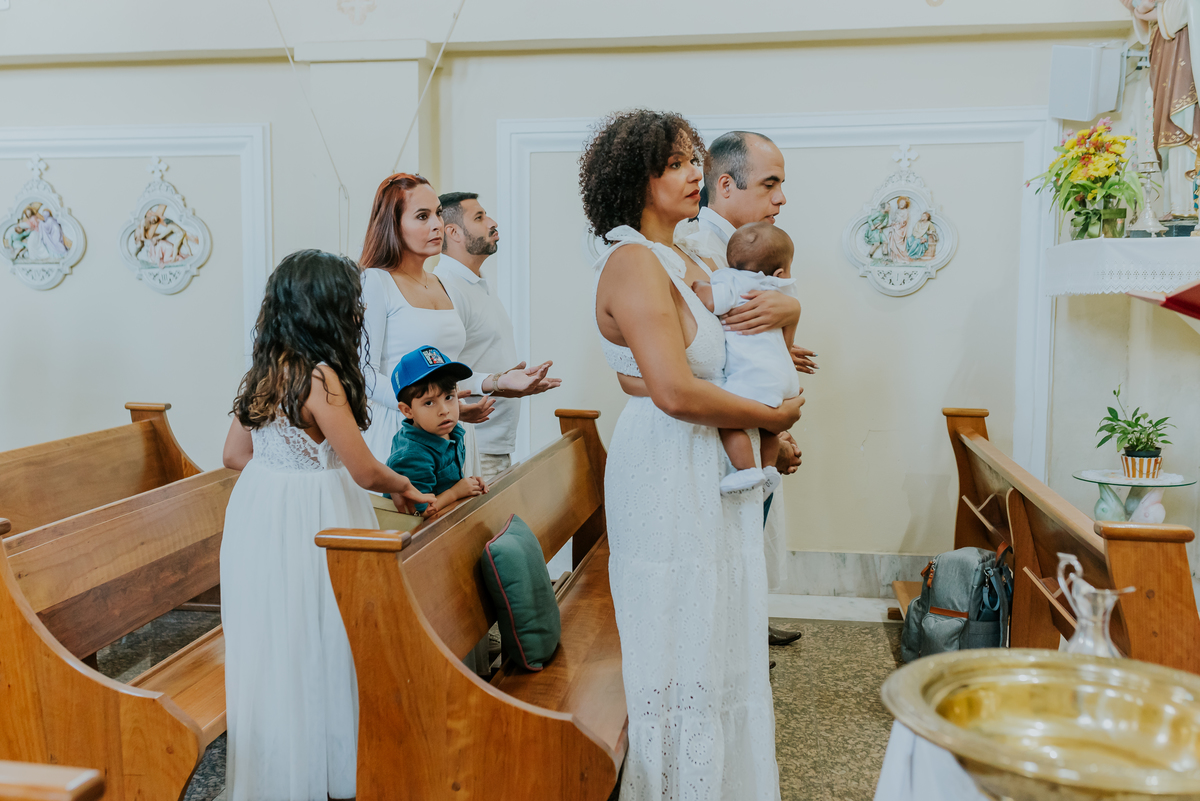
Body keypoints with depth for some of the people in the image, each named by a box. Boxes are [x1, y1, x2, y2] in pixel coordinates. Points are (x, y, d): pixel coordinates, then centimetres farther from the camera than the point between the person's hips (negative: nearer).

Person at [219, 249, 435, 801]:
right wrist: (401, 486, 4)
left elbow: (235, 455, 13)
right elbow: (365, 471, -16)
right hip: (310, 523, -8)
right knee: (313, 646, 5)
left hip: (260, 513, 8)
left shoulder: (262, 372, 4)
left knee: (271, 644, 17)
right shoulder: (320, 377, -20)